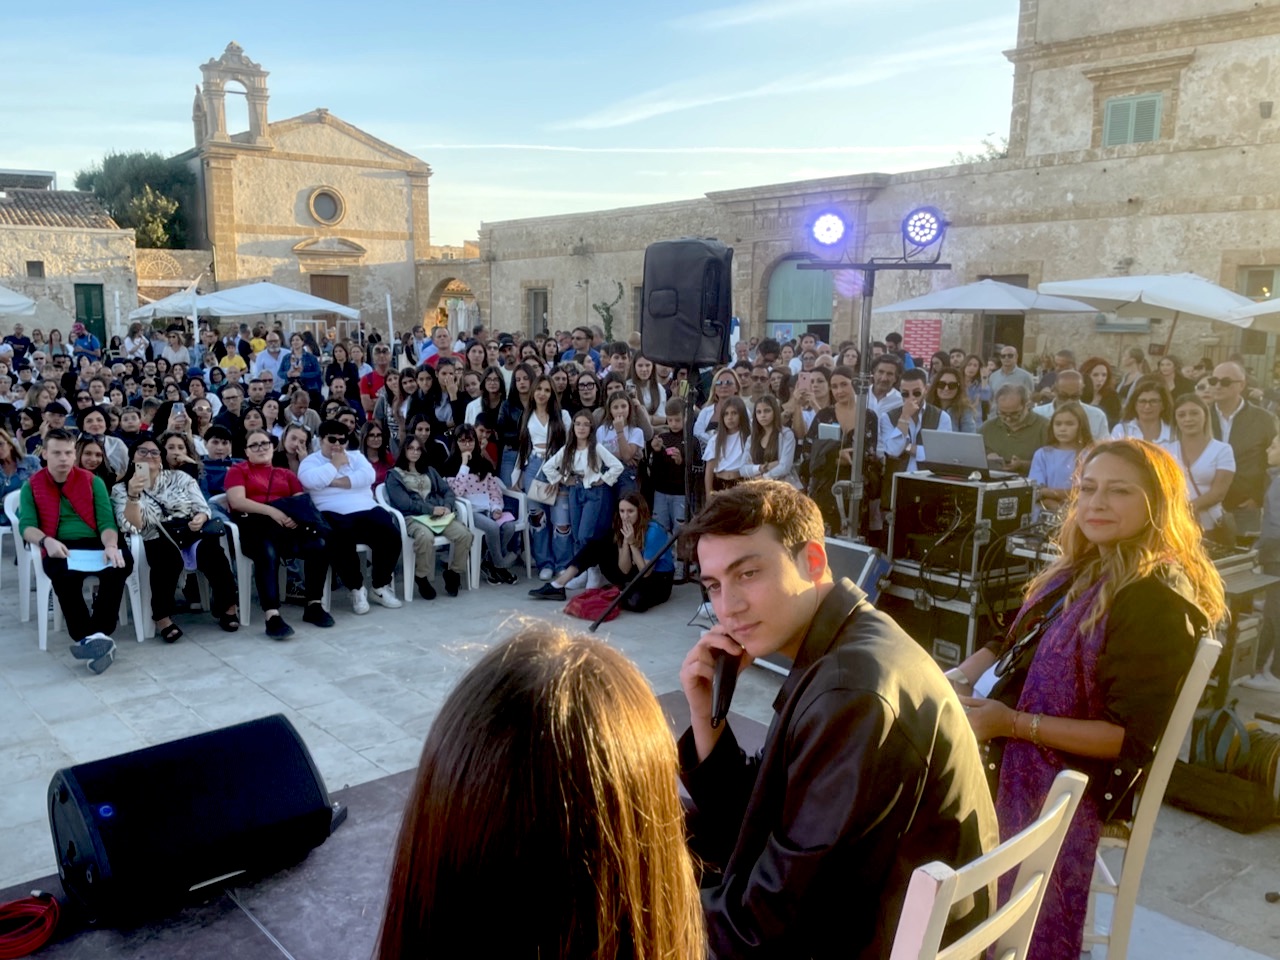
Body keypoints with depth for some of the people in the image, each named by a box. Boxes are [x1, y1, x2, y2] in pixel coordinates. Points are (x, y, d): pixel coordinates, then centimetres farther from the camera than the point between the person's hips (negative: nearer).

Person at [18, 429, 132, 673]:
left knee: (122, 561, -32)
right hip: (58, 550, -1)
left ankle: (98, 634, -33)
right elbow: (26, 525, 2)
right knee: (65, 573, -37)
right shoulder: (31, 486, 13)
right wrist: (46, 541, -22)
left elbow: (106, 522, 5)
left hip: (94, 544, 1)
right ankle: (89, 636, -35)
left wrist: (110, 546, -18)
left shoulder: (92, 481, 14)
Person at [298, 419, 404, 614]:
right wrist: (335, 464, -1)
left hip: (366, 510, 3)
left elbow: (368, 475, -2)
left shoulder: (356, 456, 20)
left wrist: (336, 482, -8)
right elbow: (311, 481, -13)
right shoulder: (310, 462, 12)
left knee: (391, 535, -23)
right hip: (333, 515, -3)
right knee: (339, 542, -36)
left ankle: (380, 587, -4)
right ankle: (357, 588, -14)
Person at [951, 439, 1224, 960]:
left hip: (1063, 784, -8)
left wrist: (1014, 724, -22)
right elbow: (1014, 646, 16)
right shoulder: (1080, 569, 10)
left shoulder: (1158, 601, -17)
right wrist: (956, 678, -3)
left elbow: (1132, 738, -20)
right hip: (1008, 759, 9)